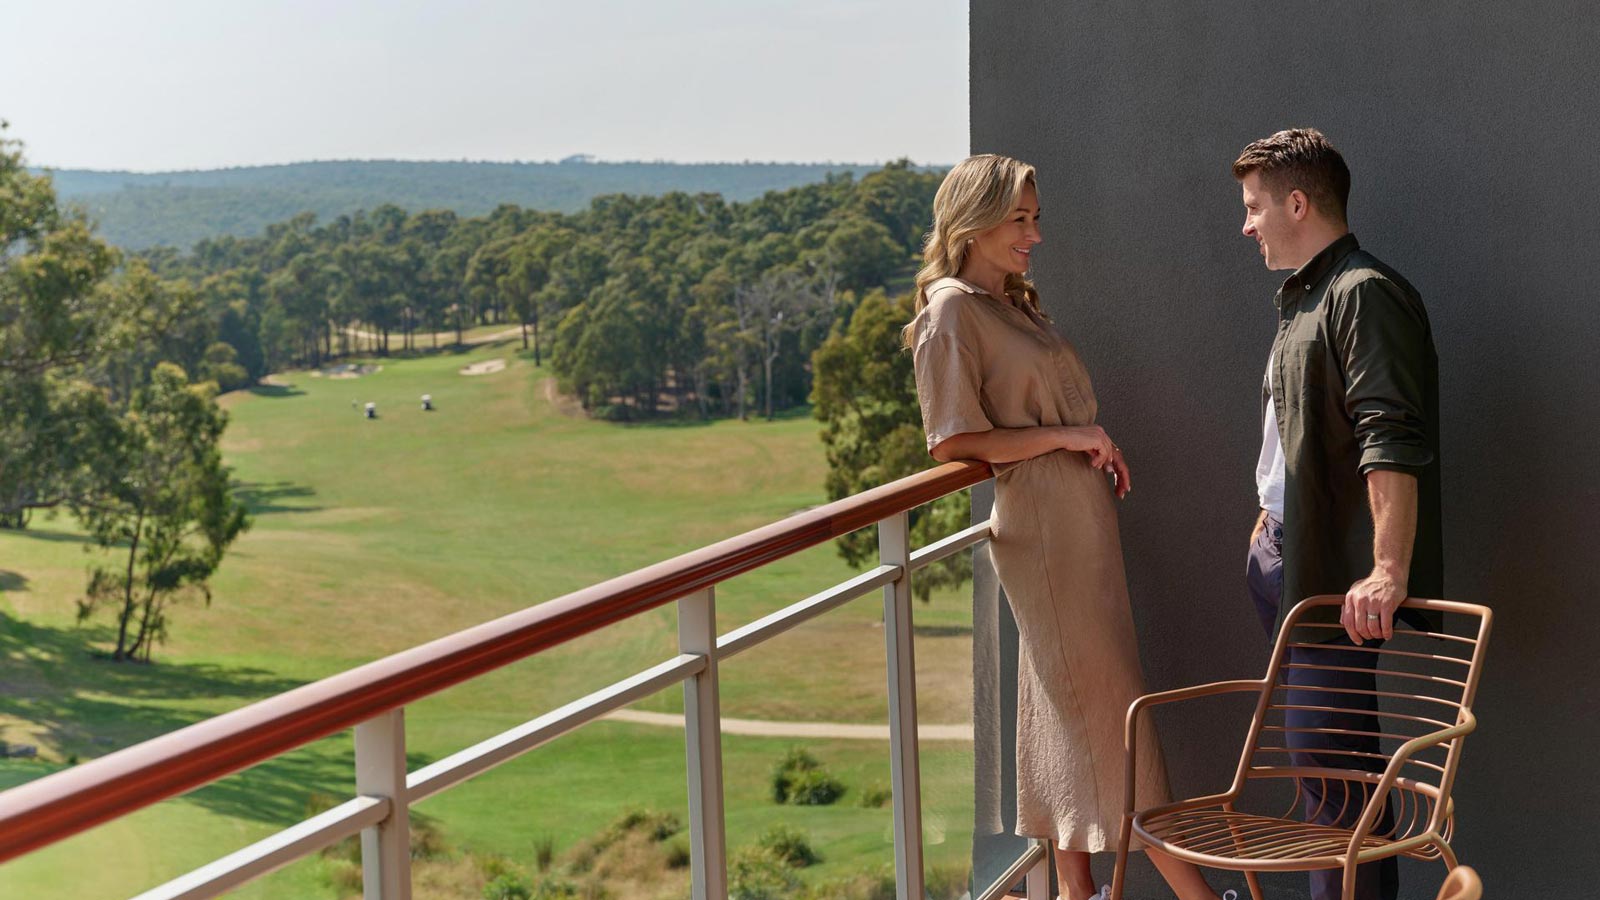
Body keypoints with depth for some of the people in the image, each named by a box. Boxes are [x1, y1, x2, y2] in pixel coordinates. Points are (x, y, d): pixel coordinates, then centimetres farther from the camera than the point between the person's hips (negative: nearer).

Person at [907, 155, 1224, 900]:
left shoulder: (1014, 303, 17)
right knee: (1110, 698, -4)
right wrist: (1063, 435, -16)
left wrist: (1098, 447, 8)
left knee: (1069, 702, 12)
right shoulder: (951, 310, -10)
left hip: (1082, 516, 9)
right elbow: (951, 439, -16)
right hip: (1040, 524, -9)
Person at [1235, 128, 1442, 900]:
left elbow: (1393, 445, -26)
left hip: (1338, 573, -10)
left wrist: (1388, 571, -31)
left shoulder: (1364, 294, -17)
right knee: (1314, 746, 16)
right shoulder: (1304, 298, 16)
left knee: (1331, 759, -7)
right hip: (1288, 557, 10)